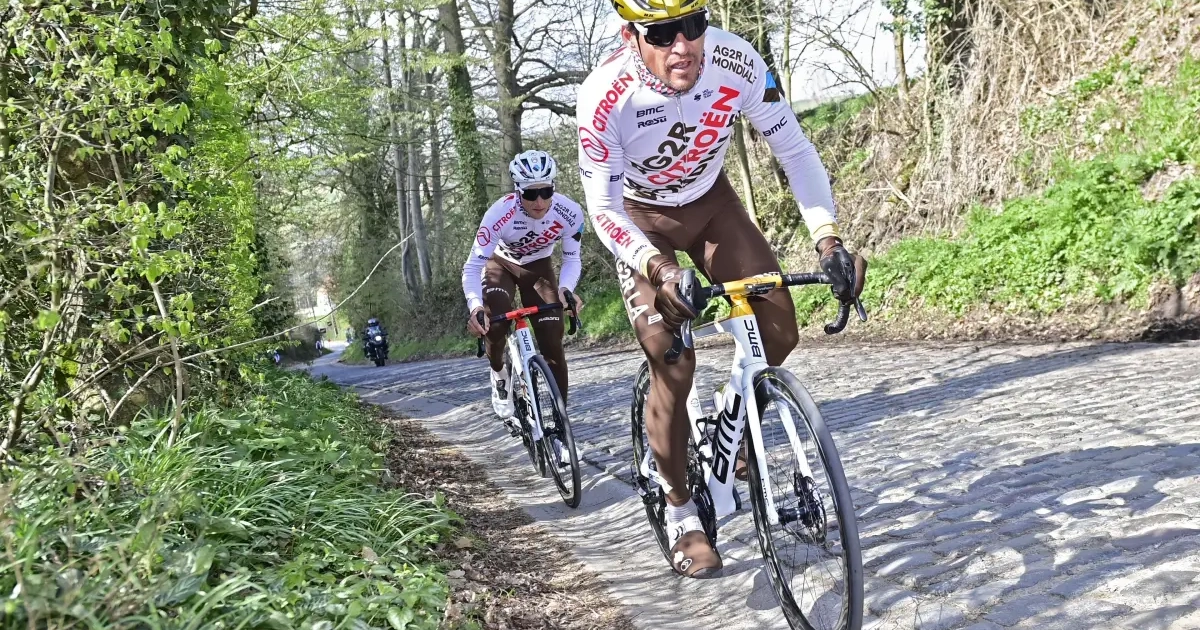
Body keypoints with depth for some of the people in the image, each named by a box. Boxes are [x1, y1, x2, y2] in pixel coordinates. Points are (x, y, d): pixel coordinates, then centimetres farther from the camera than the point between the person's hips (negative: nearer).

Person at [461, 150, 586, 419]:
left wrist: (565, 288, -38)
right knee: (495, 322, -30)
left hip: (539, 267, 2)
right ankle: (499, 374, 2)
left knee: (553, 346, -7)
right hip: (501, 264, -1)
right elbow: (472, 266, -34)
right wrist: (474, 305, -52)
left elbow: (571, 259, -16)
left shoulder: (570, 213, -31)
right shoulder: (500, 214, -37)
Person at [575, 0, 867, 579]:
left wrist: (827, 238, -29)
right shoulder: (605, 97, -33)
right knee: (673, 363, -15)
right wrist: (657, 268, -45)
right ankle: (680, 513, 4)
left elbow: (794, 148, -18)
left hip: (711, 202, 3)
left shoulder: (736, 63, -26)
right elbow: (602, 208, -28)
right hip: (639, 220, -3)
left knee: (779, 333, -12)